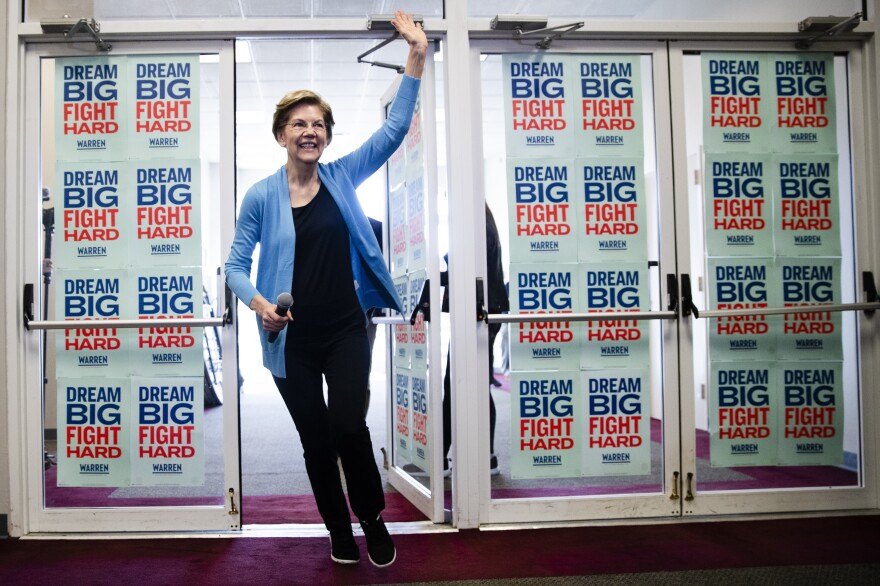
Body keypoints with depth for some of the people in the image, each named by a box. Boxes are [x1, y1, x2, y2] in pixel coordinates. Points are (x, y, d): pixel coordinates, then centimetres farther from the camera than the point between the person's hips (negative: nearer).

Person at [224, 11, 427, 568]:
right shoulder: (261, 196, -2)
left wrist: (417, 58, -10)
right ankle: (339, 530, 32)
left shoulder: (342, 177, 1)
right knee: (316, 439, 10)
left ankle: (374, 519, 19)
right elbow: (237, 264, 2)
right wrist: (259, 302, -18)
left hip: (346, 330, 0)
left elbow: (393, 129, -4)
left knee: (349, 427, -8)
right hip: (293, 340, 0)